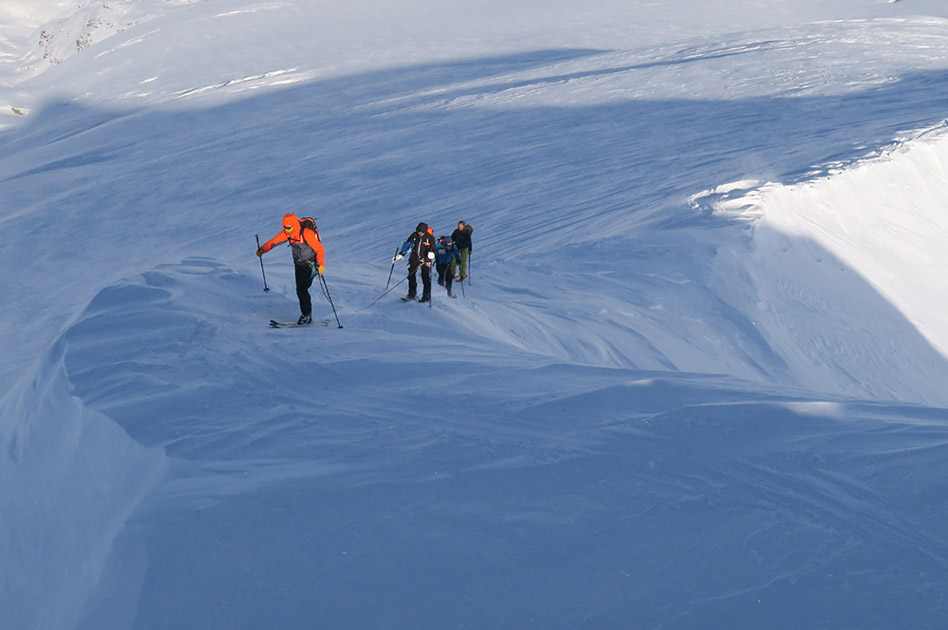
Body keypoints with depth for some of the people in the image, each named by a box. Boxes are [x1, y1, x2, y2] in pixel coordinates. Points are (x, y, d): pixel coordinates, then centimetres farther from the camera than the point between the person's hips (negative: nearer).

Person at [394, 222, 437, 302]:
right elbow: (407, 244, 4)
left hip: (425, 259, -3)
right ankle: (411, 294, 7)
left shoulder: (430, 237, -11)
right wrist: (401, 254, -1)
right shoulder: (414, 235, -3)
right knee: (411, 275, -2)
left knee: (426, 277, -5)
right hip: (415, 257, 3)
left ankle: (426, 296, 3)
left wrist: (428, 259, -20)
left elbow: (433, 250, -5)